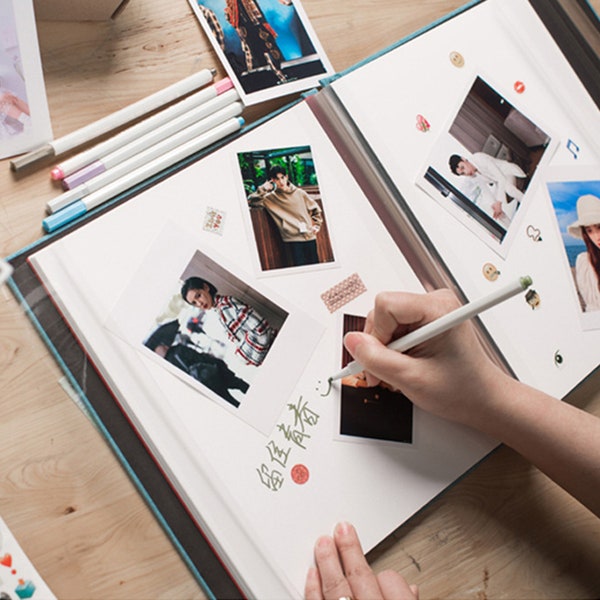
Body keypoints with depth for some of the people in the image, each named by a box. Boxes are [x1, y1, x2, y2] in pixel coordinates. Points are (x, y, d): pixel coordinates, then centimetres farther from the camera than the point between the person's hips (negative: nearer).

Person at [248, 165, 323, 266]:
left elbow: (316, 210, 18)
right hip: (293, 238, -3)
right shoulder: (270, 198, 3)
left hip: (309, 236, 3)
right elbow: (250, 201, -5)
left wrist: (316, 225, 11)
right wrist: (263, 189, -10)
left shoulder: (299, 193, 8)